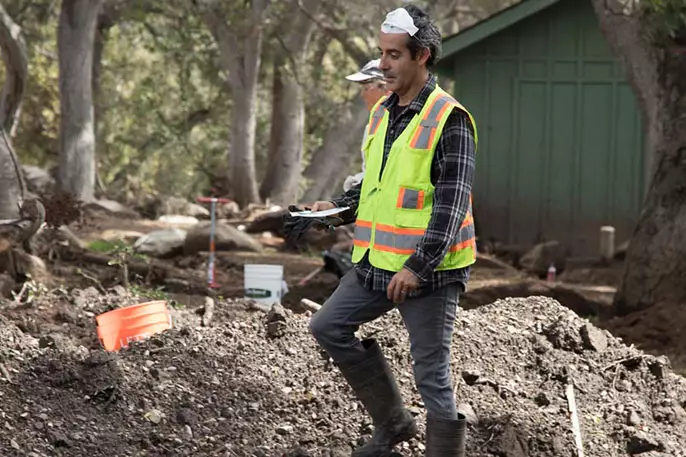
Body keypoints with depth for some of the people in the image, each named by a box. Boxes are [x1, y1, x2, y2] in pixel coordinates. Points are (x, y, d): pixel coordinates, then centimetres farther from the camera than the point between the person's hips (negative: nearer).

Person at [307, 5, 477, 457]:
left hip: (430, 269, -8)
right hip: (378, 263, 8)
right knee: (329, 326, 11)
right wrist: (339, 207, 6)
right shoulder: (382, 112, 11)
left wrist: (418, 266, -25)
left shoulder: (448, 119, -14)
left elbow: (452, 203, -19)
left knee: (432, 375, -3)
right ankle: (392, 421, 22)